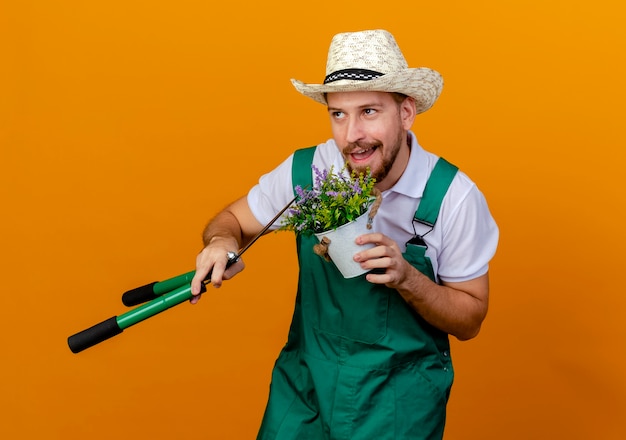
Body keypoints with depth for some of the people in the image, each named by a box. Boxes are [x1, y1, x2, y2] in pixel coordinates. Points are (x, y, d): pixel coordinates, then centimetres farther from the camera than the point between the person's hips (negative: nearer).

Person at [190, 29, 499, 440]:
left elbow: (469, 320, -10)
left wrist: (406, 278, -29)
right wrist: (222, 241, -20)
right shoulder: (304, 171, -13)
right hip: (305, 380, 2)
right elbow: (233, 220, 4)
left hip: (401, 395, -2)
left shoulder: (453, 197, -18)